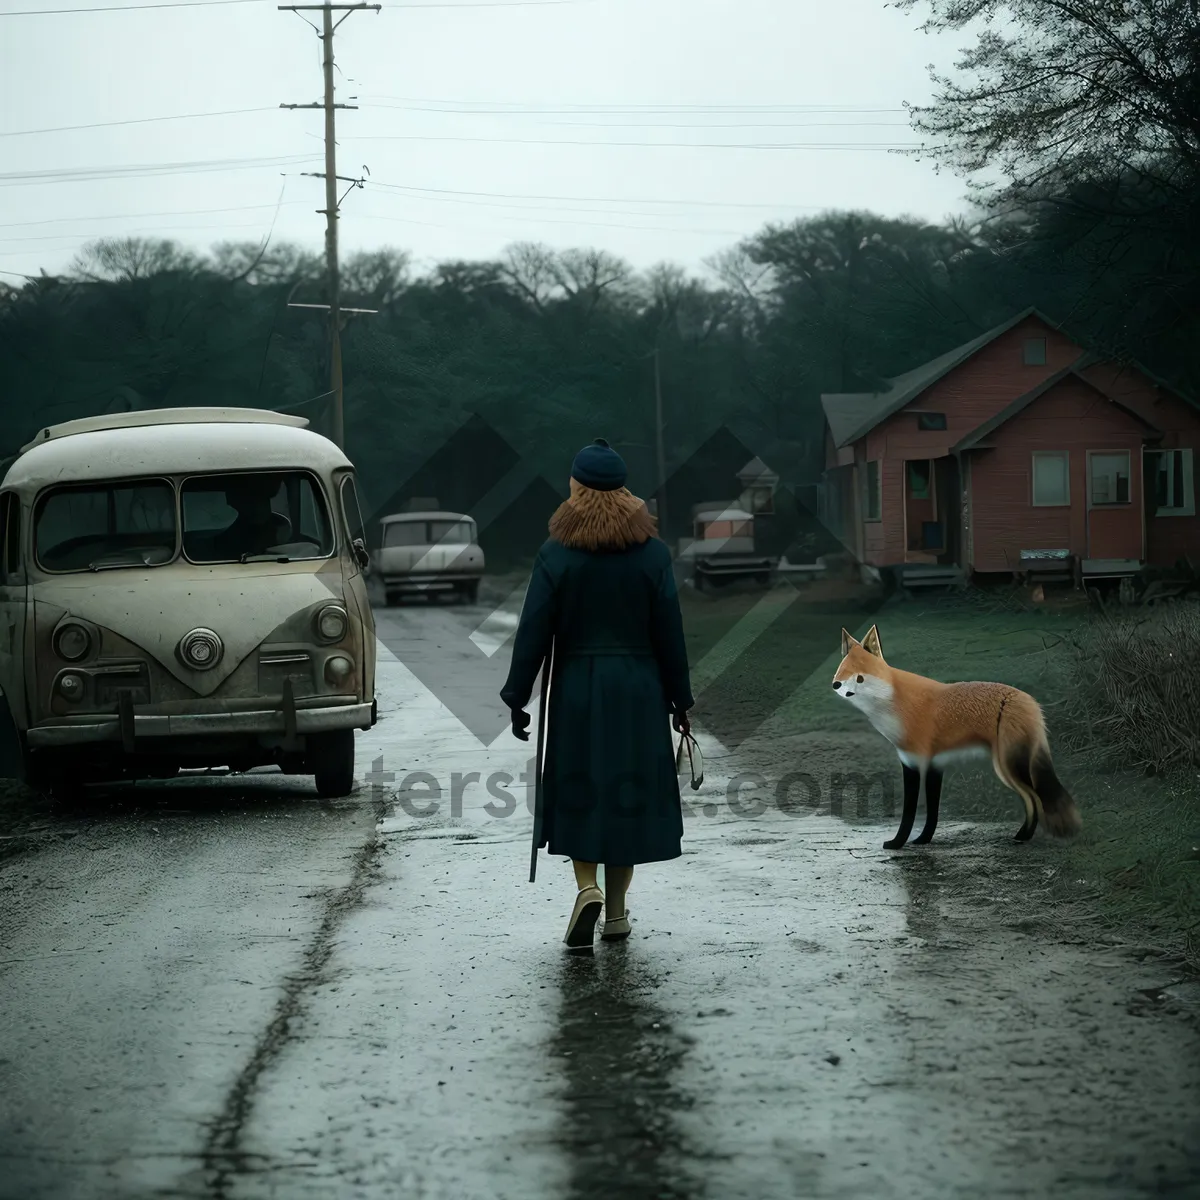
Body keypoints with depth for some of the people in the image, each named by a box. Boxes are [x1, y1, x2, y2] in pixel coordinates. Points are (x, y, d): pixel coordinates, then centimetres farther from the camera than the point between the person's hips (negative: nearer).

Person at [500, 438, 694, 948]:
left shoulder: (556, 553, -7)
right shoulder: (651, 552, -2)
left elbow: (533, 632, -7)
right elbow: (670, 633, 0)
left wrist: (517, 698, 1)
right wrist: (679, 700, 9)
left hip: (576, 690, -1)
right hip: (638, 692, 1)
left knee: (579, 793, 10)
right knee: (628, 792, 9)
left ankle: (587, 887, -12)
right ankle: (616, 913, 12)